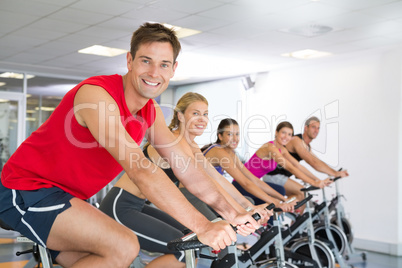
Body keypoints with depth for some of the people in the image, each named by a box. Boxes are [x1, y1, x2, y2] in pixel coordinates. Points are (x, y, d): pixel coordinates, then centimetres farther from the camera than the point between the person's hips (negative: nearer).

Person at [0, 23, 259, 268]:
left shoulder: (150, 112, 1)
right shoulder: (97, 95, -26)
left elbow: (187, 166, 2)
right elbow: (140, 170, -35)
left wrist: (231, 213, -7)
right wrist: (202, 226, -38)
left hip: (66, 195, 9)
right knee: (124, 247, -24)